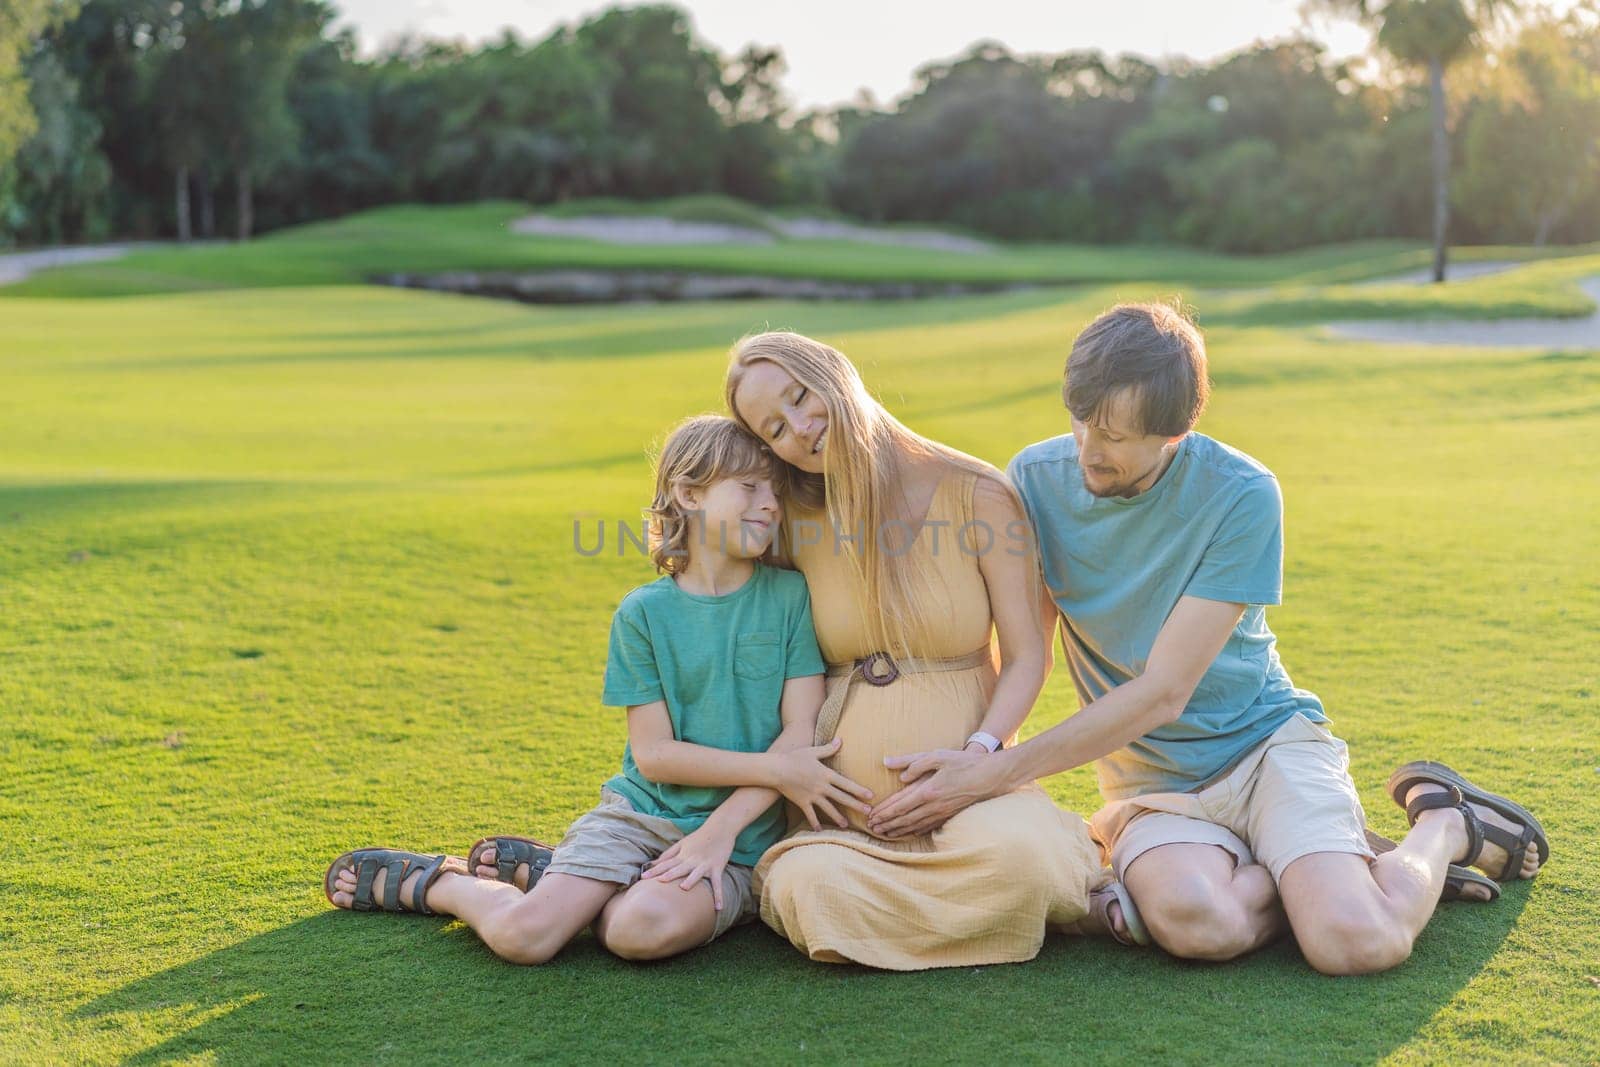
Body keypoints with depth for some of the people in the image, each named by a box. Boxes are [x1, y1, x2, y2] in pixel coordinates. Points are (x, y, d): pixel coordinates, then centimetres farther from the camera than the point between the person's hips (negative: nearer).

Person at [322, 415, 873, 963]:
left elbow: (801, 734, -6)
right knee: (521, 935, -21)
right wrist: (774, 769, -13)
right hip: (640, 811, 0)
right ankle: (437, 882, 13)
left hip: (739, 836, 0)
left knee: (643, 928, -32)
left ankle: (537, 870, -1)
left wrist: (721, 829, -15)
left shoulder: (791, 596, 0)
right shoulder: (643, 613, -1)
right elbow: (653, 752, -5)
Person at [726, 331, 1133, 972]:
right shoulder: (795, 520, 6)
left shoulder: (976, 495, -3)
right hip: (842, 790, 3)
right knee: (812, 888, -31)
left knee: (1016, 854, -37)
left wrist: (979, 754, -19)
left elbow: (1027, 658, -2)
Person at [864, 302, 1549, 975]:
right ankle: (1343, 860, -1)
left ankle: (1442, 821, 7)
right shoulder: (1036, 477, -5)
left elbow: (1162, 692, -18)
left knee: (1355, 942, -27)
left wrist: (996, 774, -22)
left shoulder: (1242, 496, -16)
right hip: (1148, 776, 2)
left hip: (1267, 739, -2)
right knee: (1196, 924, -33)